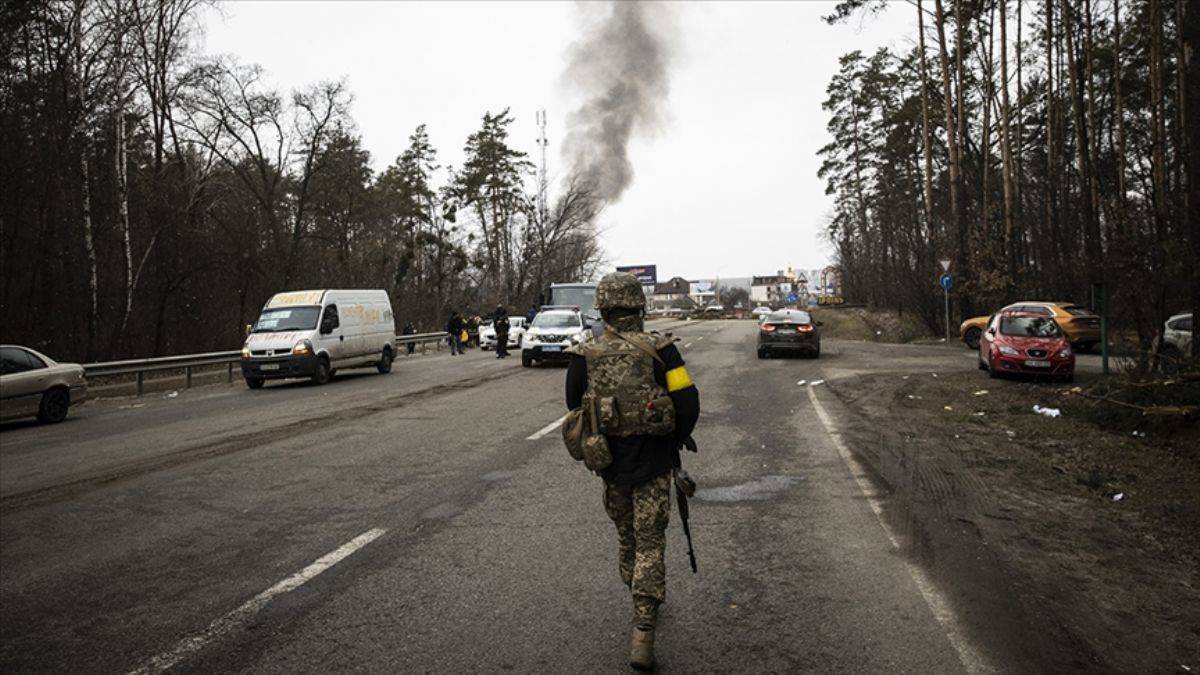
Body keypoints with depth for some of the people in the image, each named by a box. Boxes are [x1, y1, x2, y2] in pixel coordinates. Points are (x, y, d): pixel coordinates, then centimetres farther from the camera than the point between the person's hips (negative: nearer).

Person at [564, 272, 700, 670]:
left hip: (611, 463, 2)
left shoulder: (585, 357, -6)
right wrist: (675, 441, 6)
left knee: (626, 536, 23)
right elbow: (688, 404, -12)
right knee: (650, 544, 6)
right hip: (653, 463, -2)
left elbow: (575, 410, 3)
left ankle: (643, 604, 41)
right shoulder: (658, 349, -11)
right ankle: (642, 633, -1)